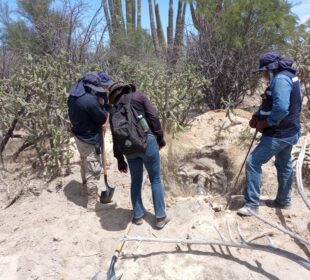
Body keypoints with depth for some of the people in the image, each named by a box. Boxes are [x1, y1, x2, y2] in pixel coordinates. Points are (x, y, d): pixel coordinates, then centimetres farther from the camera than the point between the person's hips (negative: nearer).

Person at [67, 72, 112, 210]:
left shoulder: (75, 91, -4)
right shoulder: (90, 100, -31)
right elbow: (102, 119, -19)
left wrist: (99, 102, -7)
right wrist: (102, 104, -8)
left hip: (79, 134, 9)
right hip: (89, 139, -9)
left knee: (85, 163, 28)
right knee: (93, 170, 5)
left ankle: (86, 187, 50)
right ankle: (92, 202, 19)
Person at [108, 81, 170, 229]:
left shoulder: (114, 107, 14)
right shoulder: (140, 96, 7)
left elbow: (115, 135, 11)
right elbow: (153, 117, -5)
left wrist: (119, 159, 16)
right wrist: (160, 137, 3)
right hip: (147, 140, -3)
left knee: (136, 180, 19)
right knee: (155, 180, 10)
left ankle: (138, 215, 30)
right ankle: (160, 217, 18)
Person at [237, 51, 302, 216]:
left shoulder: (281, 79, -21)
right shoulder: (285, 77, 13)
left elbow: (281, 108, -34)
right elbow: (269, 103, 16)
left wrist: (266, 122, -18)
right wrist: (257, 117, 2)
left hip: (279, 134, -11)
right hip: (288, 132, 11)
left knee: (252, 163, -7)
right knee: (284, 165, 20)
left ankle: (252, 205, 1)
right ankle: (283, 201, 37)